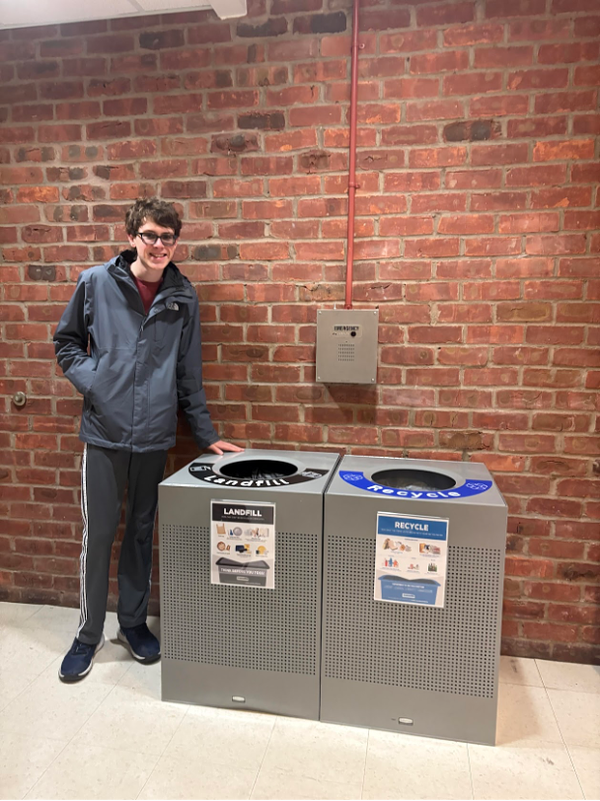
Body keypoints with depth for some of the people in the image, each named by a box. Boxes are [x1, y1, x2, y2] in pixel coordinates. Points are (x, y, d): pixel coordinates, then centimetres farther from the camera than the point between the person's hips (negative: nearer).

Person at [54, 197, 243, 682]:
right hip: (105, 432, -1)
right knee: (98, 534, 6)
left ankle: (134, 621, 33)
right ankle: (89, 633, 26)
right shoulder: (96, 283, -1)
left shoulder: (183, 297, 4)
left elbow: (189, 374, 8)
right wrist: (93, 382, -8)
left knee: (143, 532, 14)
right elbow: (66, 343, 9)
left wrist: (206, 435, 6)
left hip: (155, 436, 2)